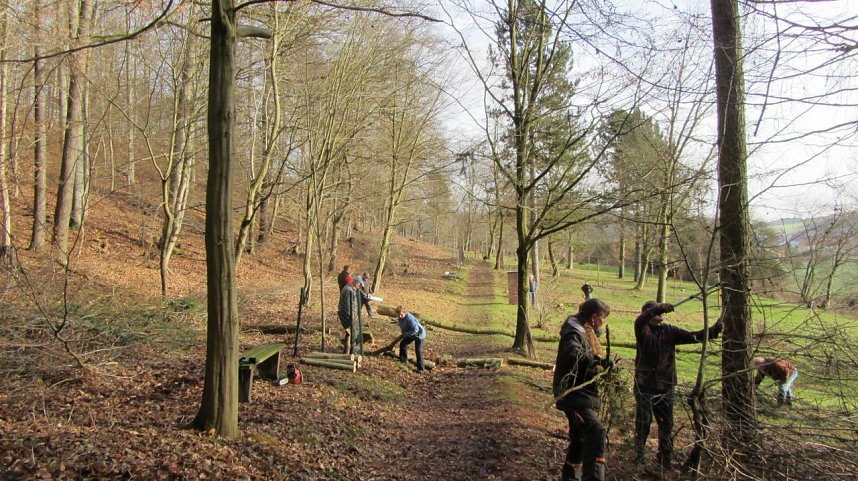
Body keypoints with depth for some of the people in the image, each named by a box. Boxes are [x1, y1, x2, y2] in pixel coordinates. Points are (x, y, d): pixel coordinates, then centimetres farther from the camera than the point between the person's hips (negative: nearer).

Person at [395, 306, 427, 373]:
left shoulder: (410, 318, -35)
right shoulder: (399, 318, -7)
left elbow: (415, 329, -36)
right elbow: (402, 327, 14)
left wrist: (406, 334, -28)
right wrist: (403, 333, 4)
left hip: (419, 334, -9)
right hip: (410, 334, 9)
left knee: (418, 350, -13)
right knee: (402, 344, 16)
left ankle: (421, 368, -8)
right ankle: (403, 359, 35)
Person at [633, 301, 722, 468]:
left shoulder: (670, 331, 5)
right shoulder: (643, 330, -7)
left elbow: (692, 336, -3)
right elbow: (639, 321, -29)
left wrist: (713, 331, -19)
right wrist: (659, 308, -43)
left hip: (665, 386, 4)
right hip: (645, 386, -4)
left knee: (667, 424, 13)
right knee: (643, 422, -1)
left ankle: (665, 459, 30)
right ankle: (638, 457, 16)